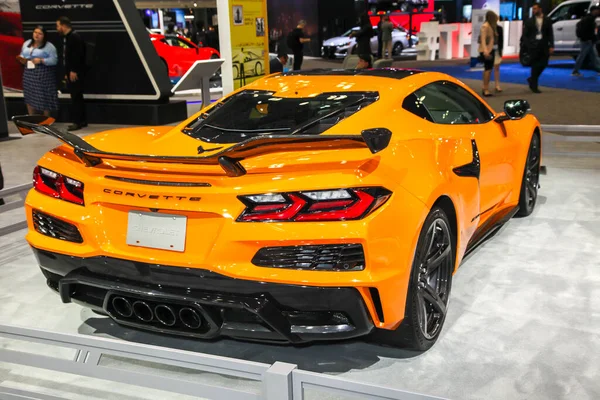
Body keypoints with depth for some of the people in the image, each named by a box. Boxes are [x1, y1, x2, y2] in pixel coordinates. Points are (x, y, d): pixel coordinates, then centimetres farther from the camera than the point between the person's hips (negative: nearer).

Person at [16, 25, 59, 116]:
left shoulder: (49, 46, -6)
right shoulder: (26, 44, 13)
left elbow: (54, 60, -11)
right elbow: (22, 55, 21)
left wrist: (41, 60, -22)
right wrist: (22, 59, -2)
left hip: (43, 75, -6)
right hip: (28, 75, 6)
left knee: (44, 98, -3)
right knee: (29, 98, 9)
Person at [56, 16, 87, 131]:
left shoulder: (75, 37, -13)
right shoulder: (66, 38, 16)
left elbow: (78, 55, -21)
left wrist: (73, 71, -21)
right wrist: (67, 73, 18)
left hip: (76, 74, -10)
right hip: (71, 73, 10)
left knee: (76, 98, -6)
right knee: (77, 97, 12)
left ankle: (78, 122, -2)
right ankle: (82, 121, 18)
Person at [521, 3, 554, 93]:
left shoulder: (547, 20, 7)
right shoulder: (529, 21, 4)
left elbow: (550, 34, 5)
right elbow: (525, 35, 1)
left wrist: (551, 46, -3)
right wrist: (527, 44, -9)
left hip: (544, 46, 2)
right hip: (533, 46, -2)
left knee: (543, 64, 0)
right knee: (535, 66, 0)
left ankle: (532, 79, 24)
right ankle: (534, 86, 9)